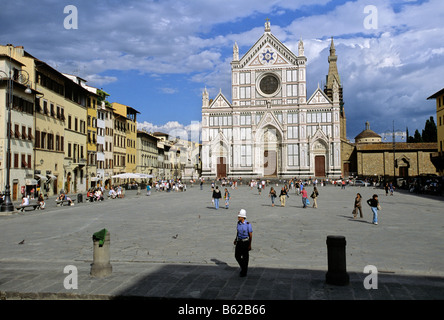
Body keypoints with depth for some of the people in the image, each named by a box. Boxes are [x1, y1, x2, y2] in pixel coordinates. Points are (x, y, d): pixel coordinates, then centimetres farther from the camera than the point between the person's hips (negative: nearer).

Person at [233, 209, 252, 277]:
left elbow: (250, 235, -14)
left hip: (245, 242, -6)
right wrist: (236, 239, 14)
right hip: (239, 241, 6)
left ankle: (244, 272, 18)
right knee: (237, 256, 7)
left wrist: (250, 245, -15)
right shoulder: (239, 223, 0)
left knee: (245, 257, 5)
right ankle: (243, 267, 30)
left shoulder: (248, 224, -18)